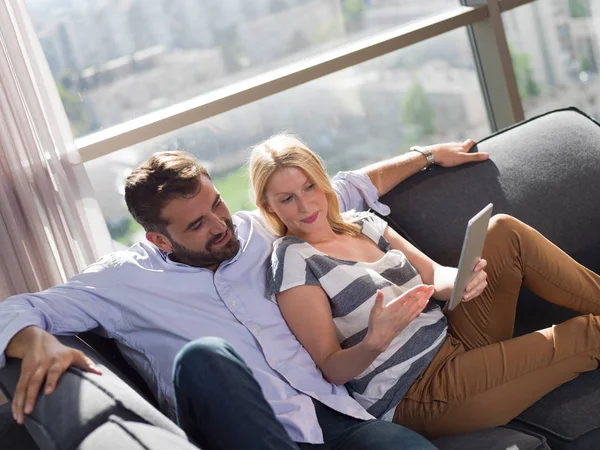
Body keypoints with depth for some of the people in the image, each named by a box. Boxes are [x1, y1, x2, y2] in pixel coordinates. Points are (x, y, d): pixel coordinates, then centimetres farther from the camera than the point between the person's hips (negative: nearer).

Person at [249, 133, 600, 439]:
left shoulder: (363, 224, 11)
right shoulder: (292, 260, -10)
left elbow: (433, 275, 6)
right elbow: (332, 369, -11)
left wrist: (459, 279, -18)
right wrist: (374, 342, -33)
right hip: (414, 397, -7)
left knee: (505, 232, -9)